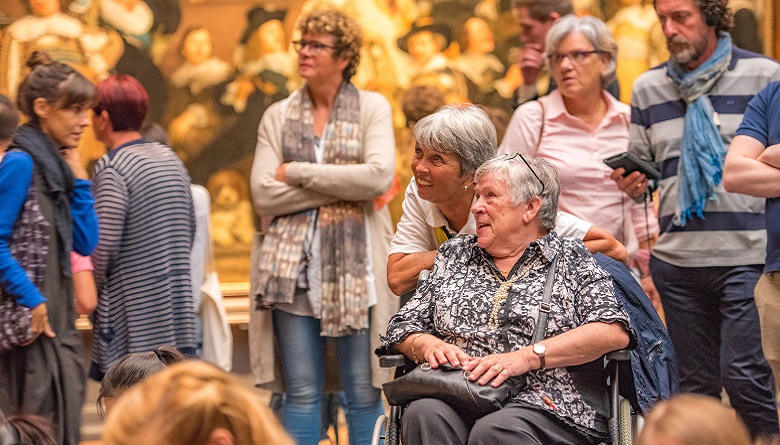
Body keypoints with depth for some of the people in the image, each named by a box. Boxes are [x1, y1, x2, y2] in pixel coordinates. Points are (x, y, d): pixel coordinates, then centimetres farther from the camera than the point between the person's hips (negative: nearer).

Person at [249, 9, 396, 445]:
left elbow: (379, 176, -12)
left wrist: (297, 172, -8)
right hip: (293, 265, 2)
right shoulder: (278, 116, 10)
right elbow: (264, 195, -2)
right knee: (301, 390, 4)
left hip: (355, 266, -2)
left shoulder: (373, 107, 4)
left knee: (363, 390, 1)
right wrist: (342, 187, -9)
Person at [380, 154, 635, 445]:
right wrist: (428, 346, -2)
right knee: (423, 415, -33)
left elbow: (614, 332, -4)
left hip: (544, 405, -3)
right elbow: (402, 326, 22)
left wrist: (527, 357, -13)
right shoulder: (454, 255, 25)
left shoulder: (571, 259, 11)